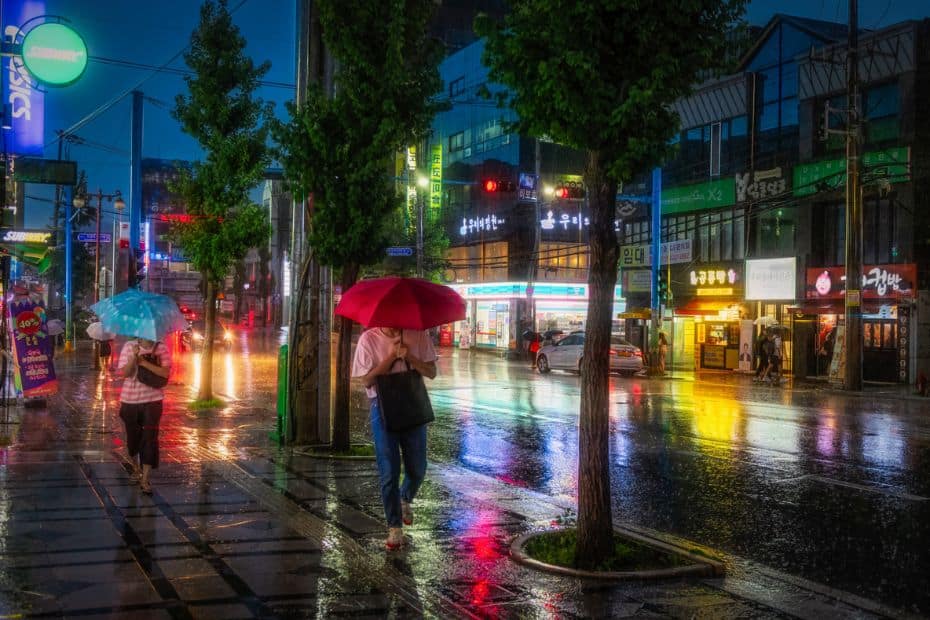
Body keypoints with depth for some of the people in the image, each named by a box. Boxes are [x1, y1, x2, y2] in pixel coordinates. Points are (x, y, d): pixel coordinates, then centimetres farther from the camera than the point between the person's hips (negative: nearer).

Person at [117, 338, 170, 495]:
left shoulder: (161, 348, -5)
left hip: (153, 400, -1)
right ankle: (135, 468, 41)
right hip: (130, 400, 1)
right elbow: (124, 373, -12)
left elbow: (165, 372, -15)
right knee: (133, 436, 15)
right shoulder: (129, 346, -5)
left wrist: (144, 362, -22)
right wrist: (134, 357, -27)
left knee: (150, 438, -8)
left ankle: (145, 480, -4)